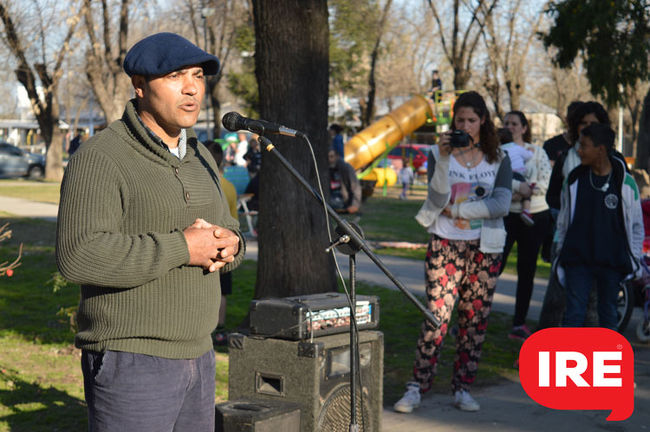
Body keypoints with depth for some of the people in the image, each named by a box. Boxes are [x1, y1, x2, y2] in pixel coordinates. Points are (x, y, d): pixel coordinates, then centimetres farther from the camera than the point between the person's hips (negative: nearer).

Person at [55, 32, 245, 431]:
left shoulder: (199, 158, 12)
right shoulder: (102, 159, -14)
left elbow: (229, 234, 17)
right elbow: (79, 256, -25)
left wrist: (227, 246, -8)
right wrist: (181, 248, -23)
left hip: (195, 354, 8)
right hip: (130, 361, -8)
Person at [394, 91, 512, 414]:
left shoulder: (499, 159, 7)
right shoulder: (440, 154, 5)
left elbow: (502, 205, -7)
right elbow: (437, 199, -11)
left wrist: (456, 210, -10)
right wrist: (444, 159, -21)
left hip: (485, 248, 2)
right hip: (445, 244, -2)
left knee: (475, 318, 3)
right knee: (438, 314, -8)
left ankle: (462, 388, 13)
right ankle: (417, 387, -2)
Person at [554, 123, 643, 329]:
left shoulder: (625, 183, -1)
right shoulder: (574, 180, 4)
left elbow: (637, 226, 7)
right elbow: (563, 221, 14)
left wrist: (634, 261, 4)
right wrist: (561, 252, 12)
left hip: (613, 261, -1)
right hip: (578, 260, 1)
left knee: (608, 314, 9)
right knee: (574, 313, -3)